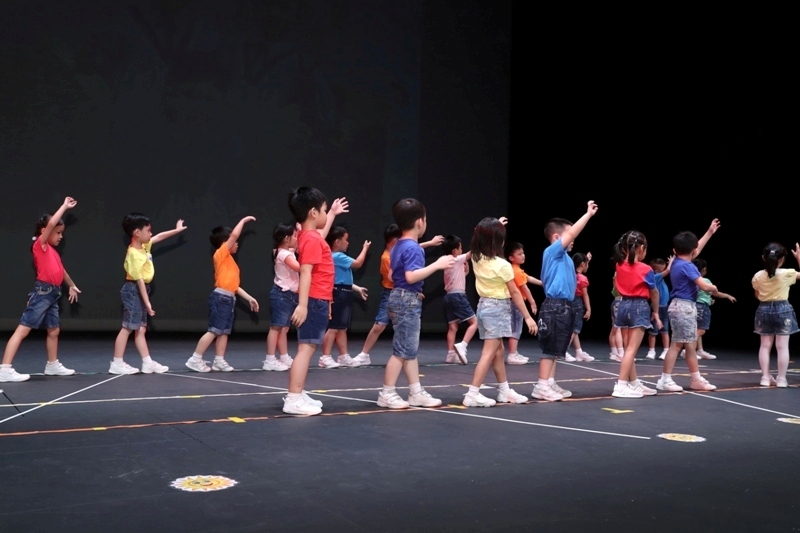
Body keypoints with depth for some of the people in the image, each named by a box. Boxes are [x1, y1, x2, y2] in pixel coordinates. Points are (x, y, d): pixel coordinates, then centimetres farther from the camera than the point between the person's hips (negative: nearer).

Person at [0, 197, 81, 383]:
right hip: (42, 293, -9)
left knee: (54, 331, 18)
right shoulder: (40, 245, -6)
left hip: (53, 294, 9)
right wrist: (64, 206, -11)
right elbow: (51, 223, -19)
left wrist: (72, 285, 42)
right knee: (22, 330, -10)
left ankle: (53, 365, 34)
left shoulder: (53, 252, 17)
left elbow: (61, 270, 33)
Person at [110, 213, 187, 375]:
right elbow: (139, 280, -23)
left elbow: (159, 237, 25)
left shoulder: (143, 246, 6)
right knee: (127, 328, -5)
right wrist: (147, 302, -24)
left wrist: (177, 230, 32)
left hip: (141, 291, 10)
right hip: (134, 291, -10)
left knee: (141, 329, 10)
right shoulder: (134, 254, -21)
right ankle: (117, 363, 0)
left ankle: (148, 363, 12)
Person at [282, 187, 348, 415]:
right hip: (315, 301, -11)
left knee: (308, 348, 14)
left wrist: (333, 214, 48)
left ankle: (297, 394, 20)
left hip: (317, 301, 11)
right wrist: (302, 305, -29)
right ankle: (294, 399, -15)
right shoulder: (311, 240, -15)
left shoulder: (311, 235, 14)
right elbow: (305, 272, -24)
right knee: (306, 348, -13)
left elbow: (322, 234, 41)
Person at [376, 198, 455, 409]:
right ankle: (386, 394, 1)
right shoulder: (413, 248, -17)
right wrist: (437, 265, -25)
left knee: (410, 349, 12)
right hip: (408, 301, -10)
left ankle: (416, 392, 18)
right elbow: (411, 276, -28)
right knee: (402, 350, -4)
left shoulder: (398, 246, 13)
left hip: (401, 297, 10)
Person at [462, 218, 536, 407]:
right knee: (489, 353, -8)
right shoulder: (502, 265, -17)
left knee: (498, 350, 18)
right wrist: (528, 317, -3)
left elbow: (482, 239, 25)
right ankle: (472, 395, -12)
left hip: (484, 305, 8)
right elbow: (515, 293, -10)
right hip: (498, 308, -8)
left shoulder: (476, 259, 0)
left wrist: (495, 226, 30)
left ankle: (505, 391, 27)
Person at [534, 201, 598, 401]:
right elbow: (572, 233, -18)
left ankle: (550, 384, 20)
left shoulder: (564, 257, 15)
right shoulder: (552, 252, -11)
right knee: (550, 348, -6)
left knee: (557, 349, 13)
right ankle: (542, 386, -1)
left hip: (564, 306, 10)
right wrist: (588, 214, -14)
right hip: (555, 306, -10)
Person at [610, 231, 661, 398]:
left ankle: (635, 384, 21)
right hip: (640, 307, -6)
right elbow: (654, 293, 2)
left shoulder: (619, 266, 2)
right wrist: (655, 312, 13)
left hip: (624, 306, 6)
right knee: (631, 350, -7)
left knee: (628, 349, 12)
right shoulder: (646, 269, -9)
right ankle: (621, 386, -12)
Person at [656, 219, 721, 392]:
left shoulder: (677, 262, 11)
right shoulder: (687, 266, -16)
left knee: (690, 345, 13)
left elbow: (697, 248, 26)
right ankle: (665, 380, -3)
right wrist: (714, 288, 2)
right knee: (677, 344, -6)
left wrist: (710, 232, 31)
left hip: (683, 307, 10)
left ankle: (697, 380, 19)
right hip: (684, 307, -10)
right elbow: (703, 286, -21)